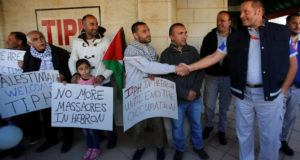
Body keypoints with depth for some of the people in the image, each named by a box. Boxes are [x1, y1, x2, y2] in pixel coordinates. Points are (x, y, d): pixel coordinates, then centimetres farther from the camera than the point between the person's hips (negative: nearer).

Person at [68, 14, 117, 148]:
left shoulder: (105, 41, -5)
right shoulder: (77, 42, 3)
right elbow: (72, 60, 12)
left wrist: (104, 75, -17)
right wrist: (75, 73, -6)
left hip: (104, 84, -2)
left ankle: (112, 136, 28)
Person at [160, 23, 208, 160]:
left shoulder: (192, 50, 2)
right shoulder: (166, 54, -6)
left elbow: (200, 72, 3)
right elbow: (167, 78, -12)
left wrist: (195, 90, -10)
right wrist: (185, 93, -15)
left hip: (195, 98, 3)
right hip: (176, 100, -2)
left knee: (196, 124, 18)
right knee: (177, 126, 13)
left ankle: (198, 146, 43)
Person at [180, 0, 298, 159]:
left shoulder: (281, 32, -2)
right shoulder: (235, 37, 2)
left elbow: (292, 63, 3)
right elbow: (214, 57, 0)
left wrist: (282, 91, 0)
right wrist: (189, 67, -8)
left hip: (270, 95, -1)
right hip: (243, 94, 2)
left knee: (270, 137, 10)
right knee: (244, 134, 15)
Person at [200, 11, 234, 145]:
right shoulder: (209, 37, 0)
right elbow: (203, 55, 4)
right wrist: (206, 70, -8)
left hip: (228, 77, 0)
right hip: (212, 76, 1)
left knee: (224, 106, 12)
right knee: (209, 105, 7)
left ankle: (221, 130, 32)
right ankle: (209, 126, 35)